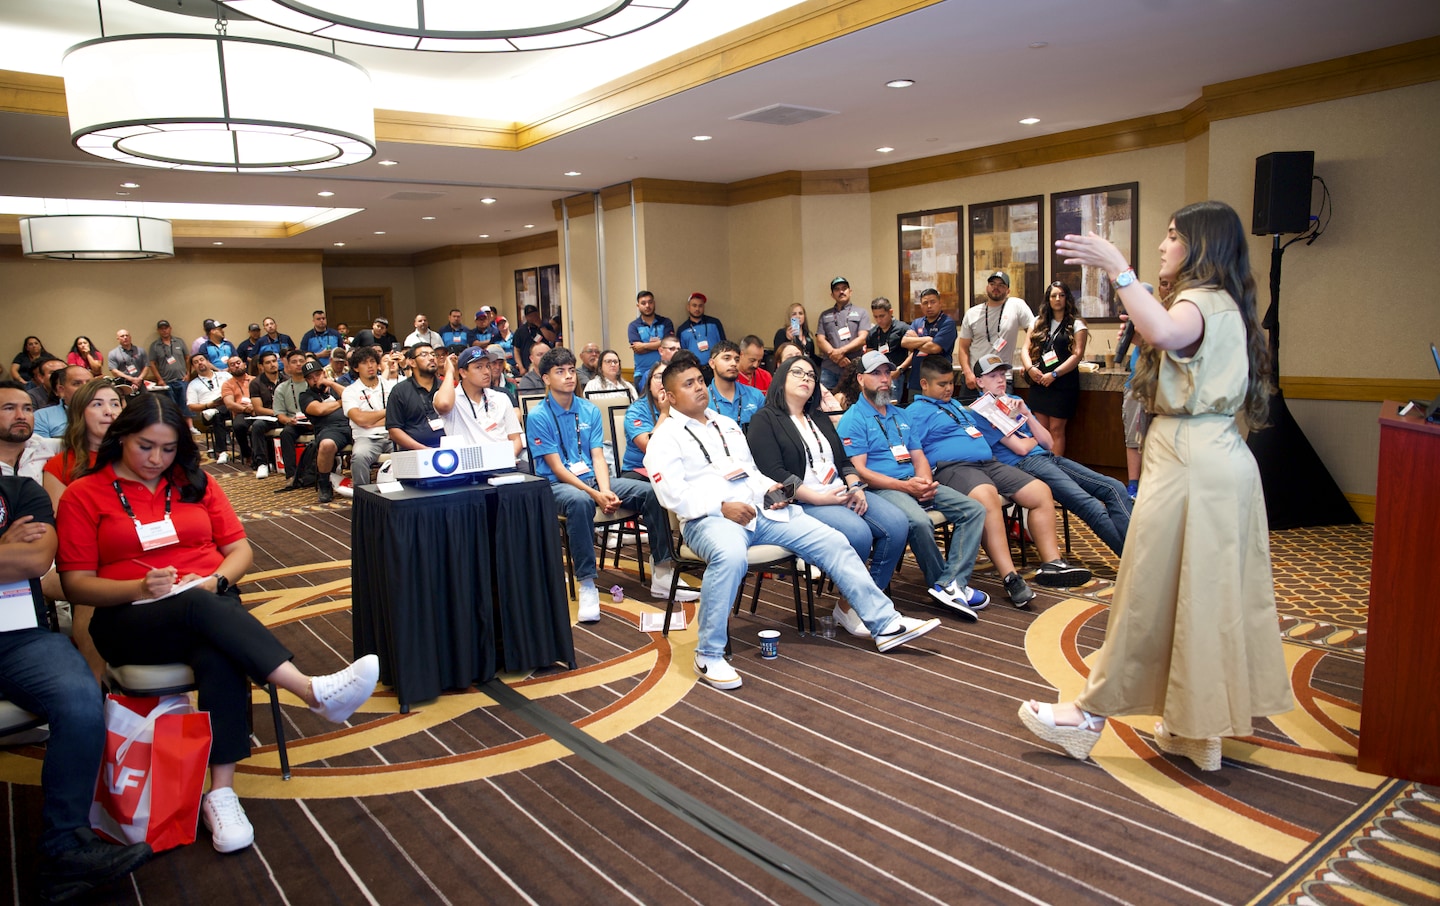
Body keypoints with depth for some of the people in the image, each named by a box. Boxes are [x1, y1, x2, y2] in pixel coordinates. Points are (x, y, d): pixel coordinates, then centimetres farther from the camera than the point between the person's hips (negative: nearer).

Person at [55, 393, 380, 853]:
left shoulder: (195, 482, 16)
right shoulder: (83, 495, 8)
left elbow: (240, 549, 13)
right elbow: (76, 584, 2)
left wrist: (216, 581, -9)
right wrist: (140, 587, -16)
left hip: (209, 607, 2)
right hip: (130, 620, -2)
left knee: (220, 655, -34)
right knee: (199, 607, -36)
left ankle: (222, 792, -33)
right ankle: (313, 691, -48)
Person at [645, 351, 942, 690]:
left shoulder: (727, 424, 25)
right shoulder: (665, 439, 2)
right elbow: (674, 495, -10)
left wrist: (770, 488, 6)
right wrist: (722, 507, -20)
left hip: (760, 509, 7)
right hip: (709, 518, -7)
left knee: (832, 542, -5)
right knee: (731, 556, -42)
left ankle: (884, 623, 3)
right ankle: (708, 656, -27)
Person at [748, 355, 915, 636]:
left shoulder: (820, 420, 26)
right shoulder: (764, 420, 2)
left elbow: (844, 462, 20)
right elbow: (774, 474, -11)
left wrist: (856, 488, -3)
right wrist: (819, 498, -18)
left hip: (842, 494, 7)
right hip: (802, 503, -7)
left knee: (897, 524, -17)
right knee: (858, 534, -31)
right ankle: (847, 607, -9)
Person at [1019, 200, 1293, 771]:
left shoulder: (1200, 301, -12)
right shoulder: (1225, 304, 19)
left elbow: (1165, 331, -36)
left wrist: (1116, 268, -31)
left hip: (1190, 463, -10)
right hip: (1225, 460, 10)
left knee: (1150, 592, -3)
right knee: (1212, 593, 11)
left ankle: (1091, 715, 7)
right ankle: (1199, 730, 20)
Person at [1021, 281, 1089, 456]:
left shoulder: (1076, 325, 1)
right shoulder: (1039, 322, 13)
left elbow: (1077, 355, -9)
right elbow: (1025, 348, 10)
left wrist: (1054, 374, -16)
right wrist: (1030, 368, -10)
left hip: (1063, 384, -4)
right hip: (1039, 383, 4)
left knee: (1056, 429, -3)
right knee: (1041, 429, 4)